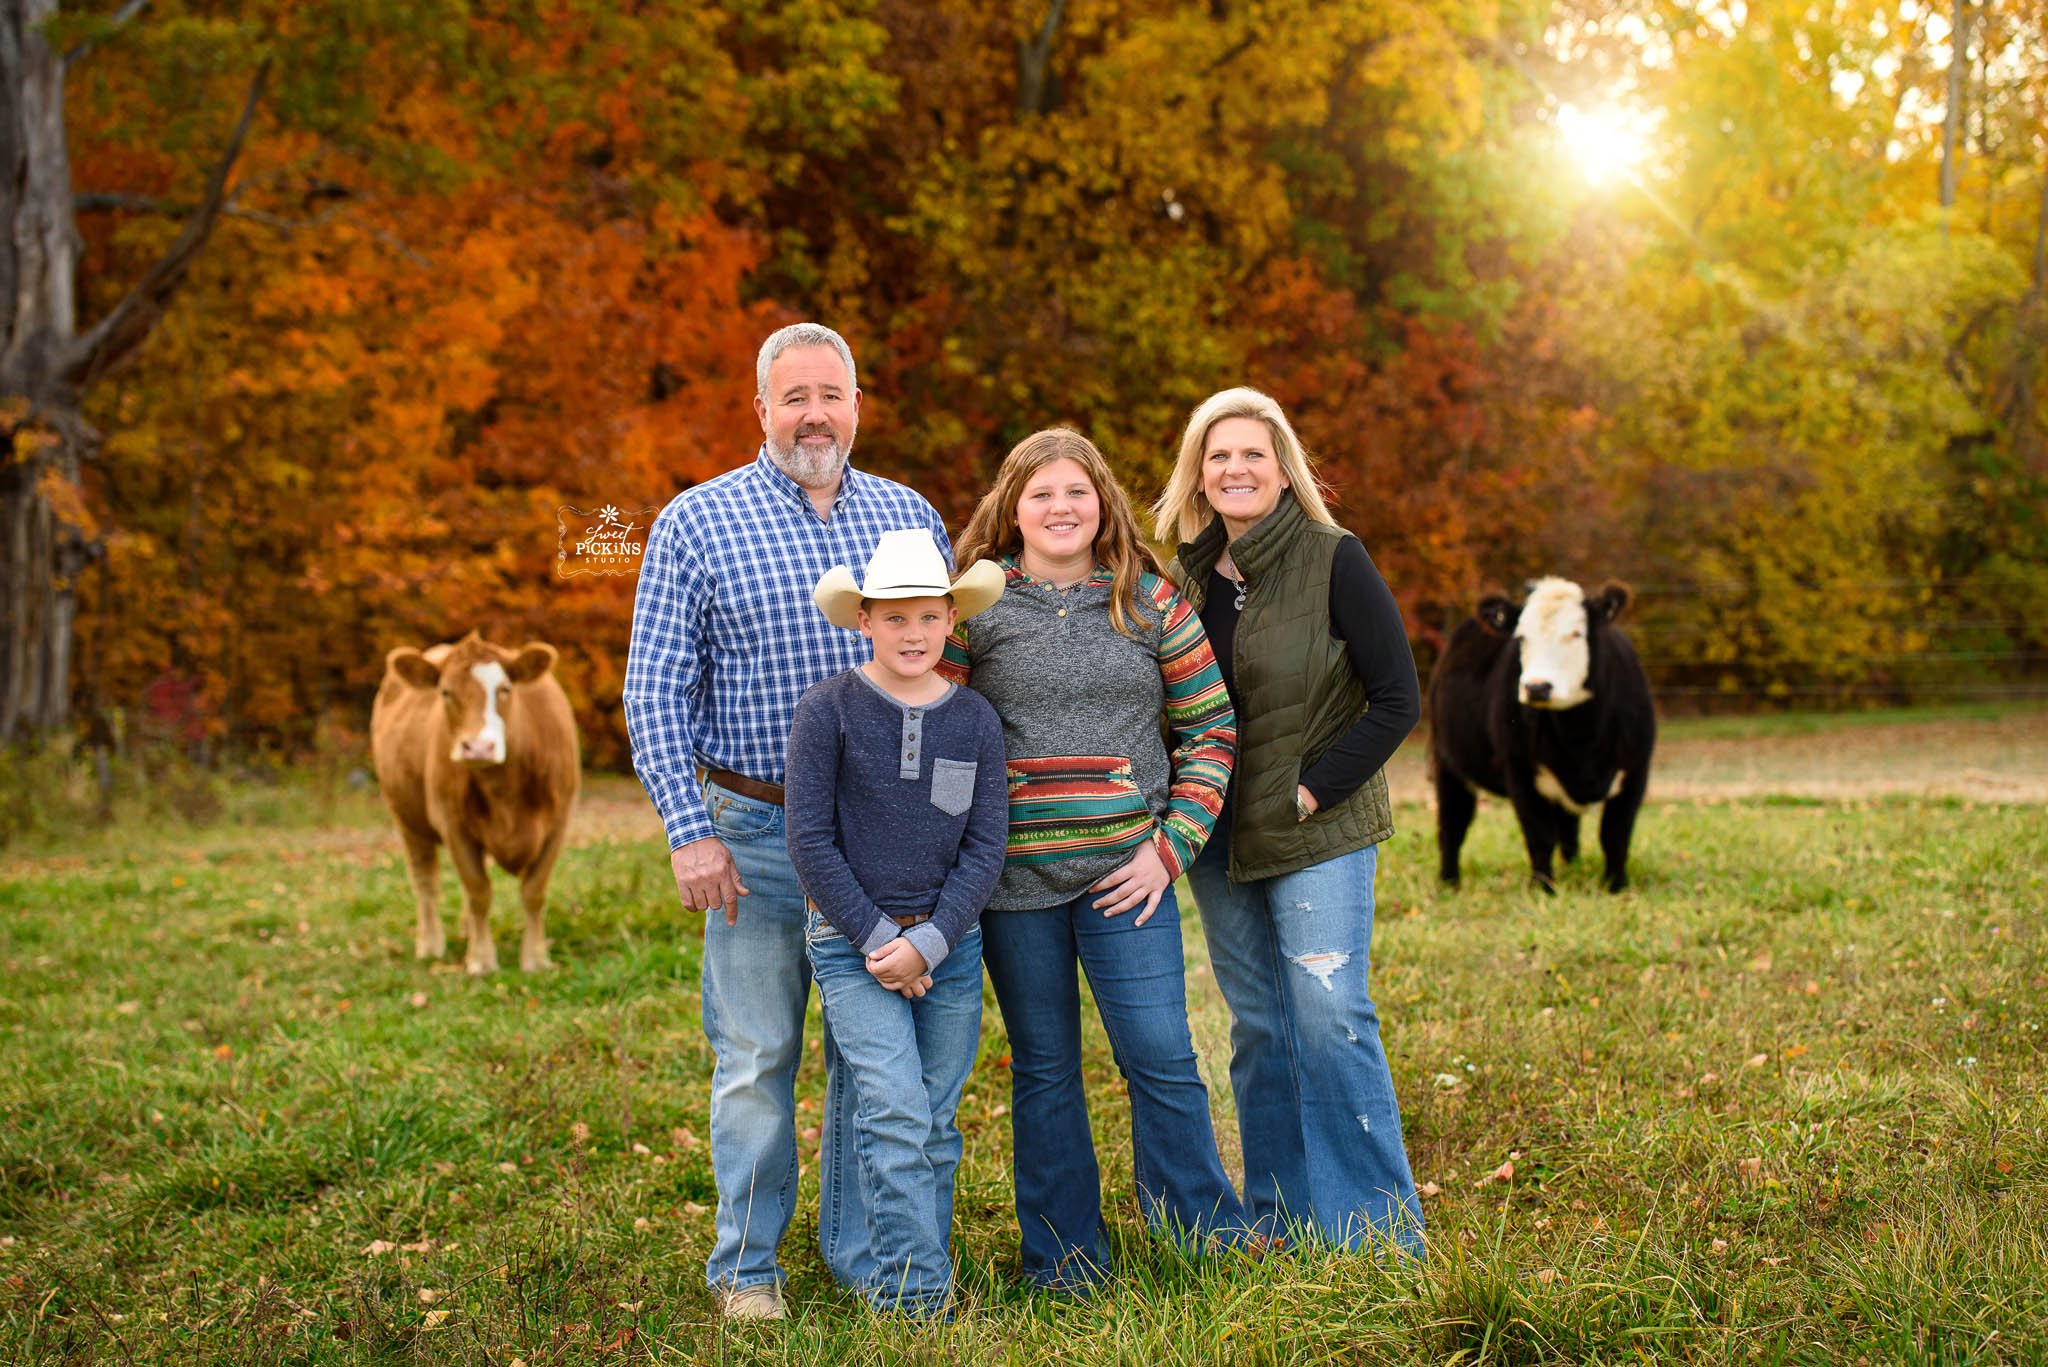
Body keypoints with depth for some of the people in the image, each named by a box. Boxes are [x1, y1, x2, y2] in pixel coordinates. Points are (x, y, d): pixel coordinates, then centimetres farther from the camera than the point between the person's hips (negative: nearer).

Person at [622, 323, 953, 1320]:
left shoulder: (909, 517, 8)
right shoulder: (697, 523, -2)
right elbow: (654, 690, -4)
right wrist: (688, 830, -12)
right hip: (755, 834, -3)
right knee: (756, 1058, 2)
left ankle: (861, 1253, 22)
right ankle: (746, 1264, 15)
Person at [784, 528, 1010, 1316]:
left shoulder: (975, 720, 4)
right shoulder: (829, 710, -5)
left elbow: (986, 845, 2)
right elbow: (810, 839, -6)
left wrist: (928, 942, -9)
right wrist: (874, 937, -11)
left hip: (950, 947, 3)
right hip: (851, 941, -3)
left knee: (934, 1127, 7)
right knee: (894, 1112, -14)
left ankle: (893, 1277, 20)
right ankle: (916, 1296, -9)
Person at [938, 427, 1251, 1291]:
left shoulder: (1150, 601, 5)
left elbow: (1211, 728, 7)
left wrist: (1172, 847, -1)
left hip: (1126, 877, 0)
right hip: (1013, 881, 0)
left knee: (1162, 1059, -1)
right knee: (1043, 1071, 10)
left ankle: (1209, 1241, 16)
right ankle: (1064, 1257, 22)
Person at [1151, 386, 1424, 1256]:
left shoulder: (1333, 563, -9)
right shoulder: (1185, 576, 6)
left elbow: (1397, 701, -9)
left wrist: (1312, 791, -13)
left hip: (1318, 833, -5)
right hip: (1219, 839, 5)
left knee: (1330, 1017, -10)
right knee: (1257, 1030, 10)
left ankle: (1377, 1235, -1)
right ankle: (1281, 1224, 19)